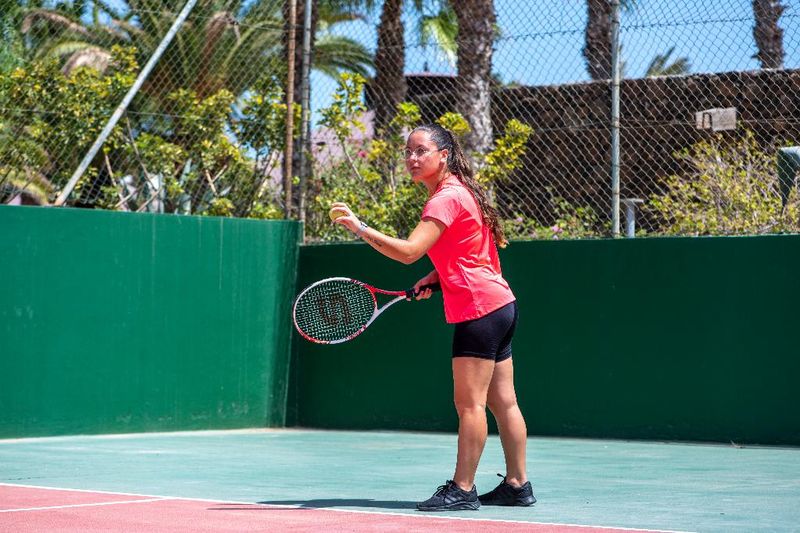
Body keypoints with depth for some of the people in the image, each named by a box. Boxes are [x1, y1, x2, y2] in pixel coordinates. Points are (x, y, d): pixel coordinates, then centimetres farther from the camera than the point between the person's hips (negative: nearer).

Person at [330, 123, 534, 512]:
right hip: (498, 306, 10)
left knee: (469, 402, -9)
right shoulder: (457, 192, 15)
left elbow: (408, 251, -27)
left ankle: (462, 489, -8)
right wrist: (436, 277, 12)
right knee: (502, 401, 11)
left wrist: (360, 228, -29)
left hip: (480, 308, -10)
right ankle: (517, 484, 15)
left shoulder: (447, 198, -16)